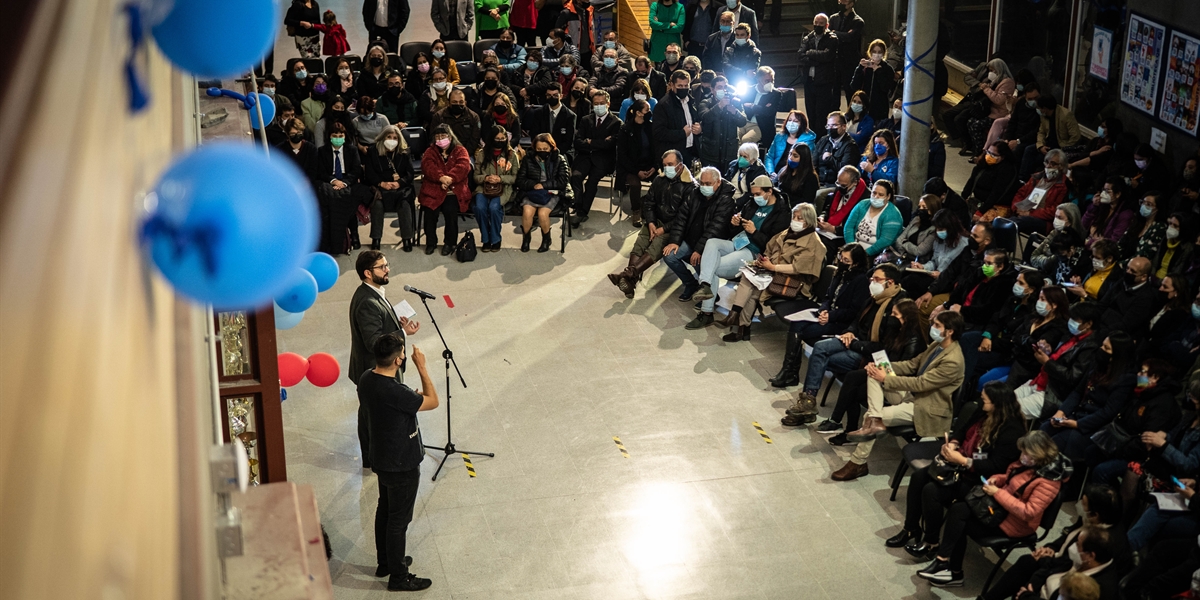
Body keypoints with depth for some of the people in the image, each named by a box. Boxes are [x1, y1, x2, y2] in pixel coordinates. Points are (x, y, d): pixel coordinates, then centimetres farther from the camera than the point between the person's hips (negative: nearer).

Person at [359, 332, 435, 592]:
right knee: (398, 520, 6)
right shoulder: (394, 392, -34)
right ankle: (398, 577, 21)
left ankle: (385, 562, 41)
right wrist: (421, 366, -17)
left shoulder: (366, 379, -7)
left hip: (383, 459, 9)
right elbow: (432, 402, -21)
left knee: (385, 510, 24)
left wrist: (412, 396, 6)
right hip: (402, 465, -9)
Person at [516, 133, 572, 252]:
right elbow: (520, 181, 4)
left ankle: (546, 240, -2)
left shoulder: (559, 160, 1)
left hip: (551, 194, -2)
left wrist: (543, 185, -13)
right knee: (527, 211, -27)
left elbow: (563, 181, -5)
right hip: (532, 193, 2)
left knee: (542, 213, -29)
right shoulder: (528, 160, 7)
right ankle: (526, 238, -2)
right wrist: (534, 185, -14)